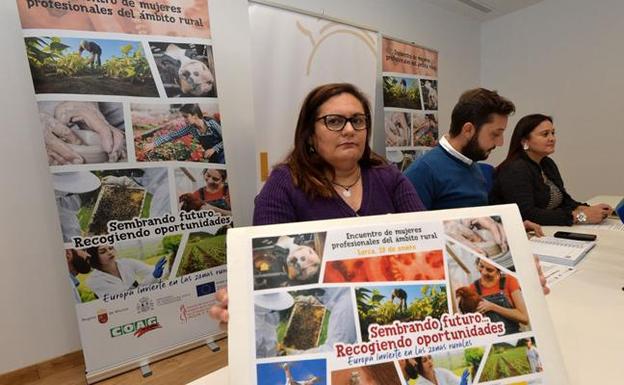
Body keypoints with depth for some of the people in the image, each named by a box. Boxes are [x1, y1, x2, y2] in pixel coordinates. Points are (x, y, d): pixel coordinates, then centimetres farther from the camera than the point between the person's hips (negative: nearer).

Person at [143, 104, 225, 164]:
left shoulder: (211, 123, -21)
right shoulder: (190, 128, -7)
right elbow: (172, 135, -5)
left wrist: (214, 149, -23)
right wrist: (154, 144, -12)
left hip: (222, 153, -5)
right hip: (212, 157, 5)